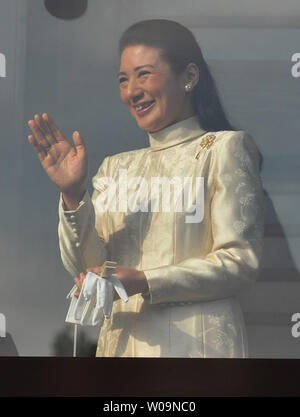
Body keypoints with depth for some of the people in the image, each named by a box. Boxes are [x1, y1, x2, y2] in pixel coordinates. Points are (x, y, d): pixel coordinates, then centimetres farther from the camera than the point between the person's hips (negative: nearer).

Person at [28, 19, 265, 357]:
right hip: (120, 341, 4)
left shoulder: (224, 149, -2)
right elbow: (87, 269, 5)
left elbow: (240, 262, -10)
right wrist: (72, 196, -10)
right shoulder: (116, 167, 12)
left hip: (193, 342, -4)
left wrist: (145, 282, -18)